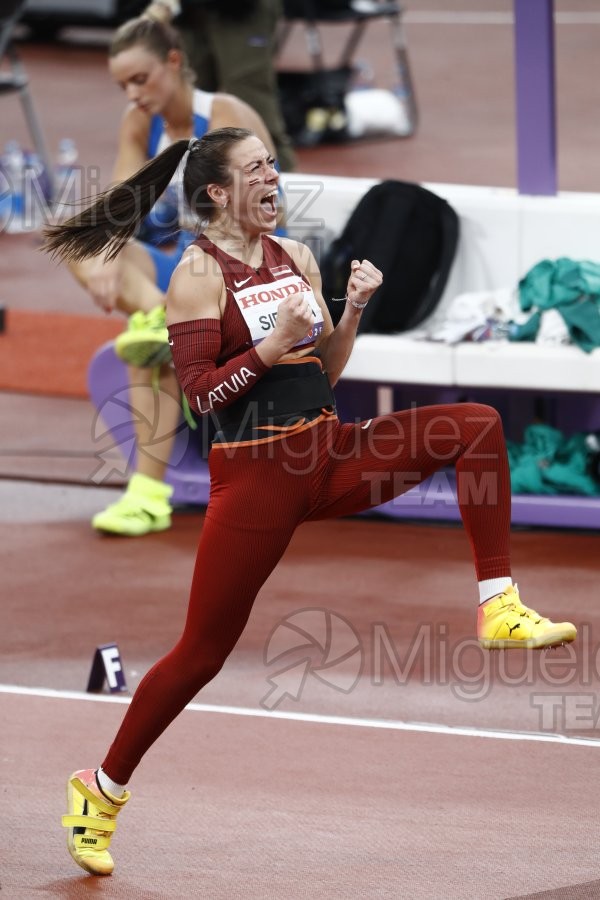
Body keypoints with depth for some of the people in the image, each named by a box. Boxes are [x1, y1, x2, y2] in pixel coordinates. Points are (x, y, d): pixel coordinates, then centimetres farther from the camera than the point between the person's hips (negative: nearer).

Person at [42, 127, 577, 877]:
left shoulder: (294, 258, 11)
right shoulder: (199, 272, -8)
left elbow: (324, 371, 14)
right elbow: (198, 393, -15)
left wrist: (353, 309, -1)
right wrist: (272, 345, -25)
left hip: (329, 454, 6)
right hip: (257, 472, -6)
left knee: (476, 426, -12)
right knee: (203, 651, 0)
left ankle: (499, 610, -15)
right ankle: (101, 790, 17)